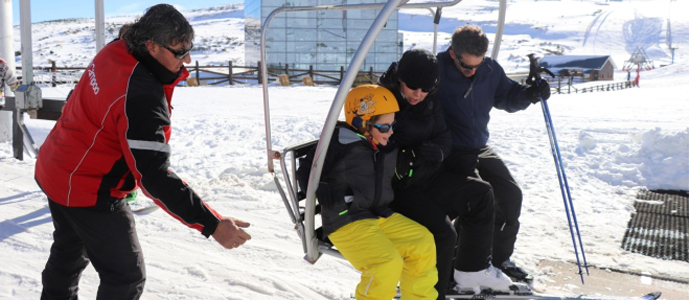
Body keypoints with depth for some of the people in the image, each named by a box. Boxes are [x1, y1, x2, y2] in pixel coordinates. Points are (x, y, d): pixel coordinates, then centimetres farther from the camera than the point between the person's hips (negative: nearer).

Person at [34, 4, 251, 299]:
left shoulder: (112, 53, -9)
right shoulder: (141, 99, -34)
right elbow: (154, 177, -35)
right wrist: (211, 224, -36)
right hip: (88, 193, -9)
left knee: (69, 251, 31)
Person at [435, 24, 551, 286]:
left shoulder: (490, 70, -1)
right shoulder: (435, 69, -19)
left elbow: (506, 97, 14)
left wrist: (529, 94, -4)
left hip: (480, 149, 7)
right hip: (449, 153, -7)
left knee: (511, 195, 6)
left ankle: (500, 258, 27)